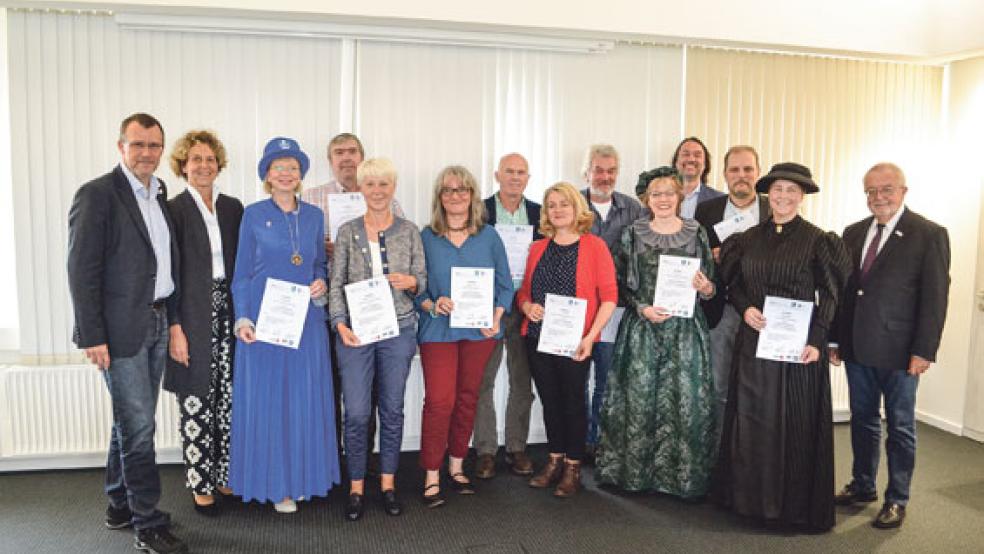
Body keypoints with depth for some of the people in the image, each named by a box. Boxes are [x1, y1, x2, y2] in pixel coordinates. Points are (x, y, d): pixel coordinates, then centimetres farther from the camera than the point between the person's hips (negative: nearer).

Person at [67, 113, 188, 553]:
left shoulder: (159, 194, 11)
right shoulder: (97, 194, -10)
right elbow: (82, 270, -13)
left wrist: (173, 318, 9)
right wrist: (93, 336, -15)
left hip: (157, 324, 7)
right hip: (121, 329, -7)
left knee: (131, 421, 17)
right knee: (138, 426, 0)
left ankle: (120, 506, 32)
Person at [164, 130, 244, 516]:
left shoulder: (233, 208, 9)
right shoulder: (173, 210, -3)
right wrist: (174, 328, -11)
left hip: (228, 312, 4)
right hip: (193, 317, -4)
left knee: (228, 398, 9)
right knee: (196, 403, 5)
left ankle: (225, 476, 24)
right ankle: (201, 485, 19)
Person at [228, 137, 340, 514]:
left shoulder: (314, 215, 9)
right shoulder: (254, 215, 0)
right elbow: (242, 272, 1)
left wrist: (321, 282, -4)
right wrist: (242, 319, -9)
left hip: (307, 319, 3)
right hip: (264, 319, -3)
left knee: (306, 397, 7)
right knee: (267, 398, 3)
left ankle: (302, 475, 23)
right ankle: (274, 482, 15)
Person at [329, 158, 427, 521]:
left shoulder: (409, 231, 4)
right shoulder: (347, 232, 3)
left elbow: (421, 280, 7)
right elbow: (336, 284, 2)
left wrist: (411, 282, -16)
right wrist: (340, 324, -11)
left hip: (398, 330, 1)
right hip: (355, 331, -1)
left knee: (392, 409, 9)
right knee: (356, 413, -1)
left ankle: (388, 483, 24)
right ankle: (356, 487, 17)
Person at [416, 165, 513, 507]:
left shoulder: (489, 236, 6)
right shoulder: (426, 238, 2)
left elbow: (505, 284, 7)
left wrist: (496, 316, -8)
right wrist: (432, 305, -16)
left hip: (479, 330, 2)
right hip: (438, 331, -2)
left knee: (467, 399, 10)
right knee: (439, 401, -8)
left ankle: (456, 466, 26)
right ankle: (431, 476, 5)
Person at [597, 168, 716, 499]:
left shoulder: (696, 233, 7)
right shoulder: (632, 234, 6)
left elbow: (710, 283, 11)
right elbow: (620, 284, 5)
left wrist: (706, 288, -11)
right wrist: (641, 308, -10)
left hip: (685, 328, 0)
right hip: (642, 328, 0)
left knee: (686, 398, -2)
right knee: (639, 396, 0)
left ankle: (685, 474, 13)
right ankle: (636, 471, 15)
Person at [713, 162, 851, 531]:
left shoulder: (817, 240, -3)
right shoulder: (749, 238, 7)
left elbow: (830, 297, -4)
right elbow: (733, 284, 13)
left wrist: (817, 341, -13)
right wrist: (745, 308, -7)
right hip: (753, 341, 3)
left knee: (795, 423, 5)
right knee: (752, 420, 9)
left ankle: (795, 504, 21)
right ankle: (752, 496, 24)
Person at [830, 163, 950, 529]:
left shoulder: (929, 234, -6)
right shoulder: (854, 233, 9)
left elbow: (935, 296, -9)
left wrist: (924, 351, -13)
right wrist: (836, 339, 7)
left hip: (899, 351, -5)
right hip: (857, 348, 5)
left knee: (900, 427, 8)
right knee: (862, 420, 16)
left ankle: (897, 500, 21)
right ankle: (863, 486, 31)